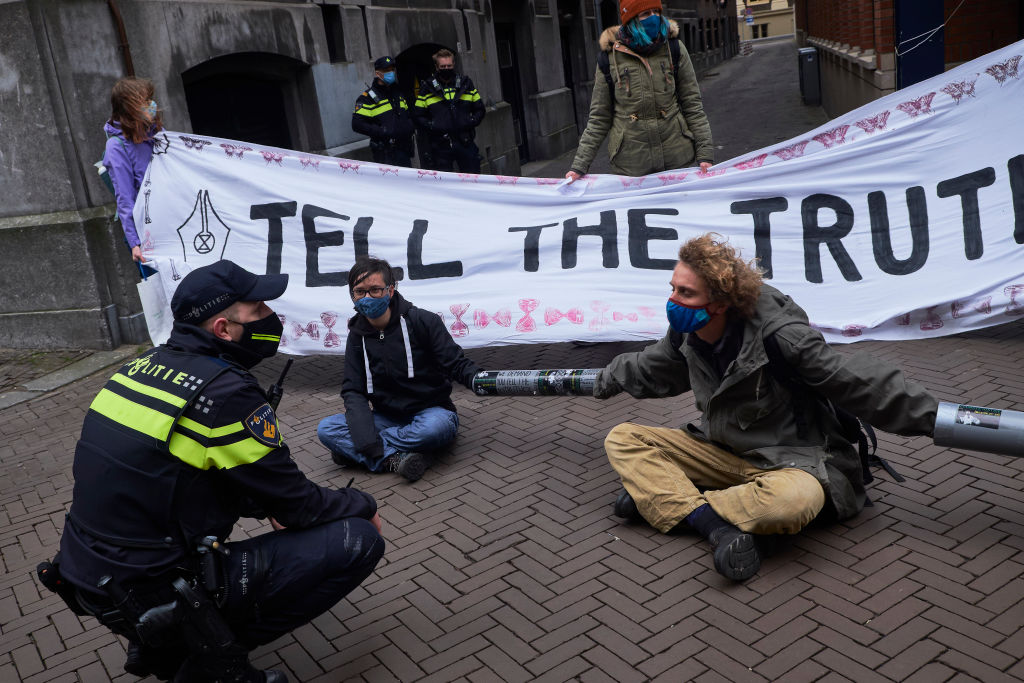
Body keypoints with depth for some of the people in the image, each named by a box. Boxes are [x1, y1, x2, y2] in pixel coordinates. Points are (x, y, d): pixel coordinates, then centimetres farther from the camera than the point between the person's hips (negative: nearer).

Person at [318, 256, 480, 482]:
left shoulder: (423, 321, -10)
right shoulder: (357, 336, 1)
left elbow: (457, 364, -9)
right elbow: (353, 391, -4)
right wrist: (367, 440, -21)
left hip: (431, 412, -3)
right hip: (387, 418, 3)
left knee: (436, 427, -39)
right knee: (325, 429, -18)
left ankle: (350, 450, -21)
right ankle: (395, 459, -29)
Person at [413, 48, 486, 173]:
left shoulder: (466, 84, 11)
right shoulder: (427, 89, 5)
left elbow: (479, 109, 16)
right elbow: (418, 116, 5)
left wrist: (472, 121, -3)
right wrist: (431, 126, -12)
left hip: (465, 143, 2)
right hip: (440, 147, -2)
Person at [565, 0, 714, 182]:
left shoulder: (674, 49, 1)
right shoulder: (609, 59, -2)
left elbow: (692, 104, 4)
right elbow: (598, 118, 3)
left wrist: (705, 152, -4)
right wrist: (579, 165, -2)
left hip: (677, 158, 1)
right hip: (631, 165, -1)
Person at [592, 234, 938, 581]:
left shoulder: (778, 335, -25)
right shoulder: (687, 333, -5)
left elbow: (859, 382, -18)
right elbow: (650, 370, 18)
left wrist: (934, 415, -17)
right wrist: (603, 380, 31)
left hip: (788, 461, -6)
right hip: (721, 451, 6)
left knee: (795, 500, -43)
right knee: (622, 438, -9)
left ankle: (662, 495, -25)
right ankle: (717, 525, -25)